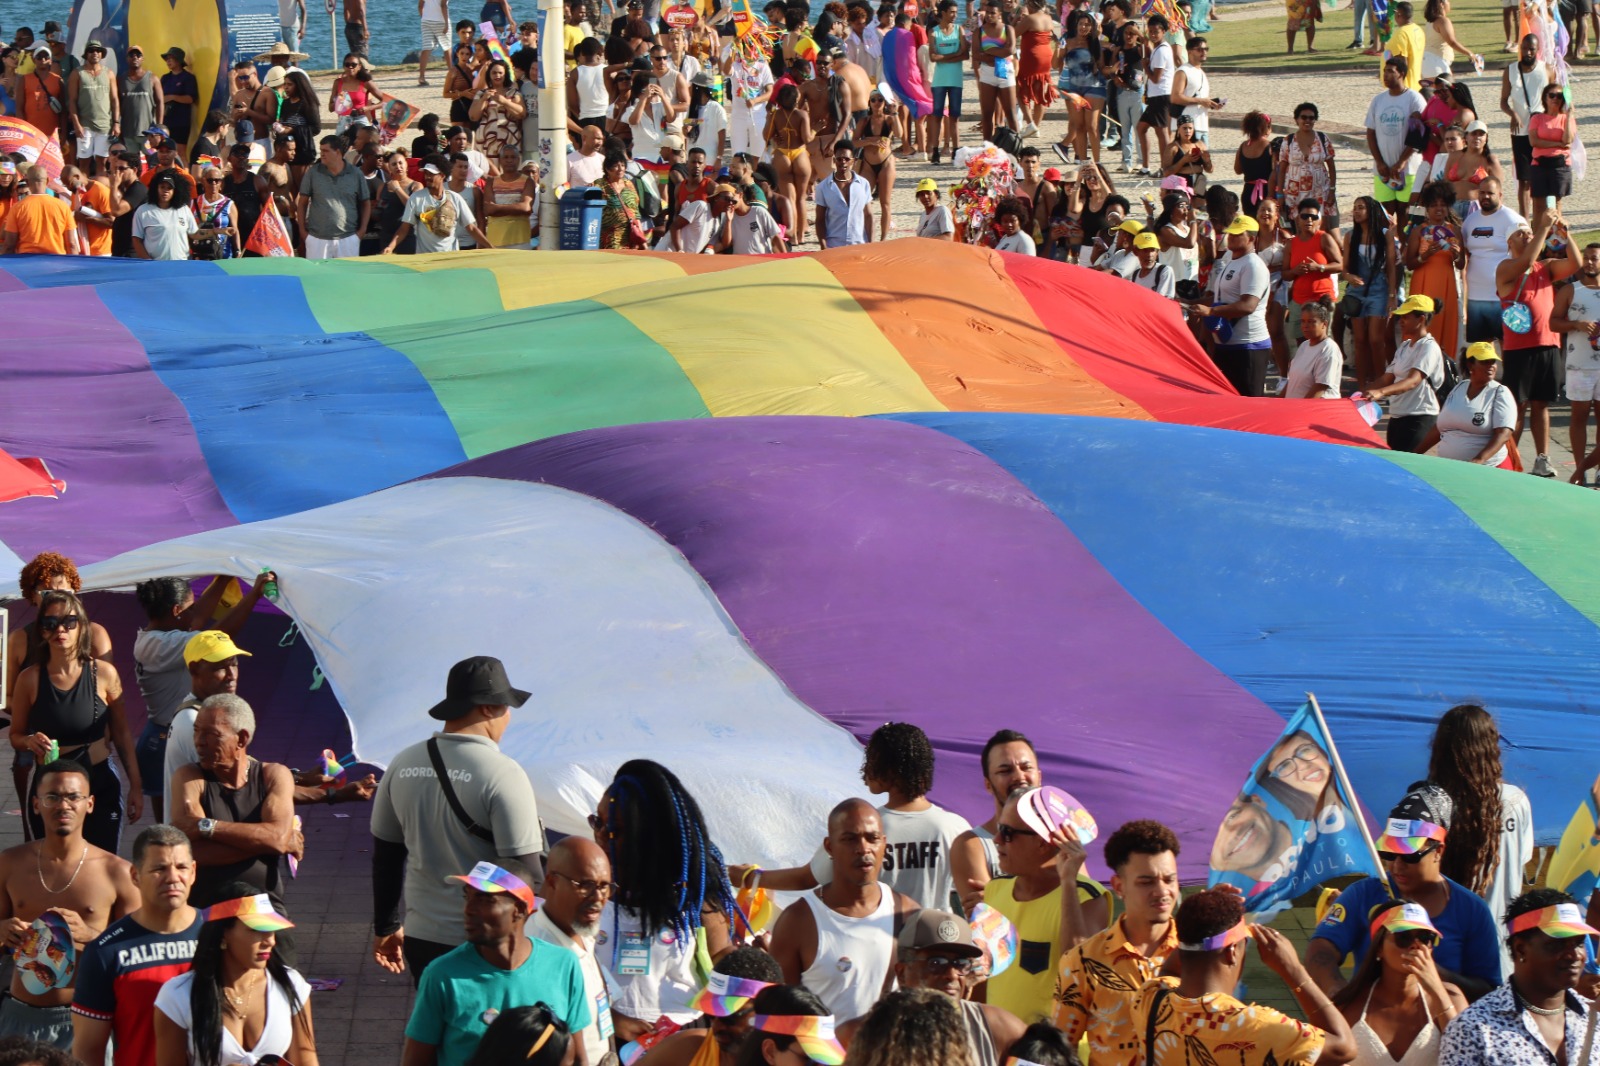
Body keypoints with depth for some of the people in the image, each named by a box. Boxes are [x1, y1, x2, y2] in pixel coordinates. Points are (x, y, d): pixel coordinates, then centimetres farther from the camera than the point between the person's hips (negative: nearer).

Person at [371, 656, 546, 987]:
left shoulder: (403, 766, 3)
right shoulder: (503, 775, -16)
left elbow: (385, 854, 12)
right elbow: (525, 871, -17)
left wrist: (386, 927, 23)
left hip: (422, 940, 6)